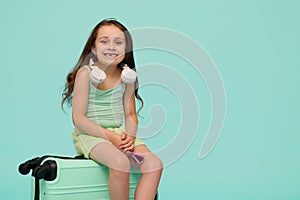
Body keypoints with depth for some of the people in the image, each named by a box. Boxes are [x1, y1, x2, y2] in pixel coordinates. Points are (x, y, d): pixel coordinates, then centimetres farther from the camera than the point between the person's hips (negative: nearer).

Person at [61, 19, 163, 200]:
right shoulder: (86, 73, -9)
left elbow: (130, 114, 9)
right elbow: (79, 119, -12)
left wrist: (130, 135, -12)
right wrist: (111, 136, -19)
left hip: (120, 133, 5)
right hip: (90, 134, -5)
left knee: (155, 165, -15)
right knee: (120, 164, -33)